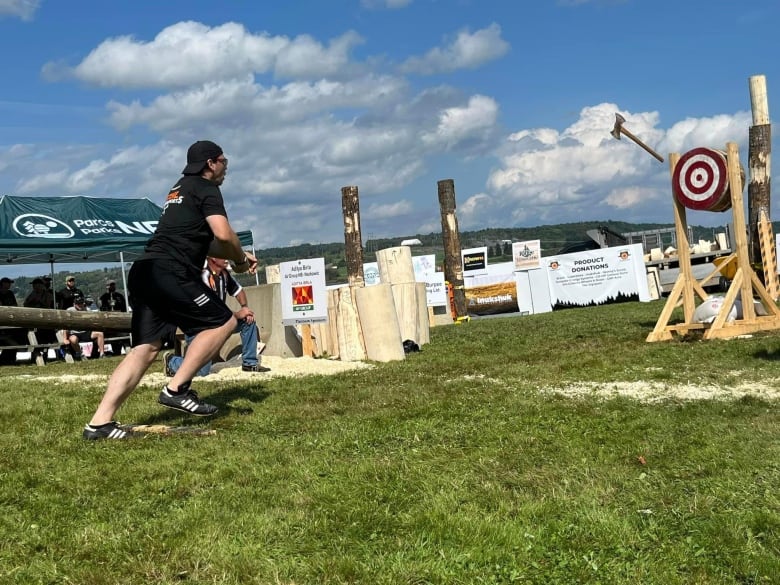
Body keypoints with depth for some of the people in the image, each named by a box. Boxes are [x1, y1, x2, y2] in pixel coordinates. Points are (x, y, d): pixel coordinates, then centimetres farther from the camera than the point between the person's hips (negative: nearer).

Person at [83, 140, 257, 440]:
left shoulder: (181, 189, 31)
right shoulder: (207, 189, 1)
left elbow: (203, 243, 36)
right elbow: (223, 234, -14)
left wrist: (236, 255, 29)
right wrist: (240, 261, 4)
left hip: (144, 272, 9)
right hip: (171, 274, -9)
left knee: (146, 347, 4)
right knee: (223, 322, 2)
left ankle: (99, 422, -7)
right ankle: (176, 389, -5)